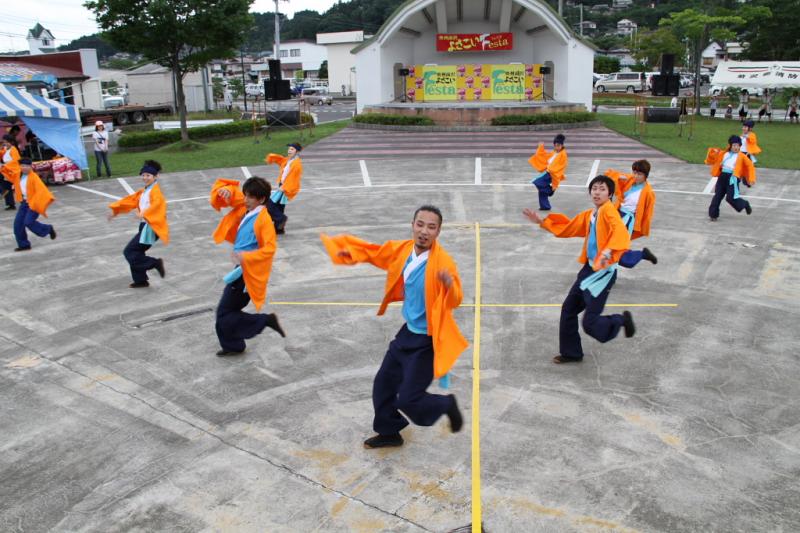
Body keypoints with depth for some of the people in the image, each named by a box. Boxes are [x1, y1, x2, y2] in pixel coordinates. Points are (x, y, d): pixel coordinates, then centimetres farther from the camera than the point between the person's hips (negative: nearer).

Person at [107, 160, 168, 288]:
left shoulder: (155, 191, -13)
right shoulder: (143, 191, 17)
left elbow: (157, 203, -33)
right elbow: (130, 200, 24)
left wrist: (144, 214, -48)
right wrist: (115, 210, 22)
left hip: (150, 228, -9)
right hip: (144, 226, 9)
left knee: (129, 252, -10)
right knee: (135, 253, 13)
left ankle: (155, 263, -8)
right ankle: (140, 280, 23)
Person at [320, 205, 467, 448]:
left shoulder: (442, 261, -25)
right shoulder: (403, 249, -4)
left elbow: (455, 301, -31)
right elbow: (374, 252, 14)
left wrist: (449, 283, -50)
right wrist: (350, 251, 9)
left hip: (429, 340, -7)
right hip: (408, 332, 7)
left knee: (408, 399, -7)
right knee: (383, 384, 17)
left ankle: (447, 404, 24)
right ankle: (389, 433, 40)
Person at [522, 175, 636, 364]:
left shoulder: (609, 210, -15)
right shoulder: (589, 215, 10)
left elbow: (621, 233, -32)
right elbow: (568, 228, 20)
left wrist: (609, 250, -49)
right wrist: (542, 221, 14)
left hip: (604, 271, -9)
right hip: (589, 268, 9)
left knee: (590, 323, -7)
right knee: (568, 309, 14)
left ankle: (621, 320, 22)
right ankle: (571, 352, 29)